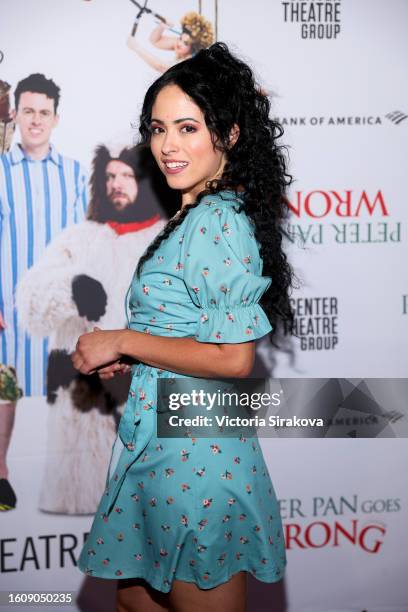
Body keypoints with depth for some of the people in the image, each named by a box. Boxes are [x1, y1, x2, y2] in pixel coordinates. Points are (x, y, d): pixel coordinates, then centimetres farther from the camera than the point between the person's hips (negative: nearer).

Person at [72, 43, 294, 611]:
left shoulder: (218, 221, -19)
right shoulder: (199, 214, 11)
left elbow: (233, 358, -24)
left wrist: (123, 341, -15)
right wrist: (128, 353, 6)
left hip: (193, 450, -10)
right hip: (163, 441, 10)